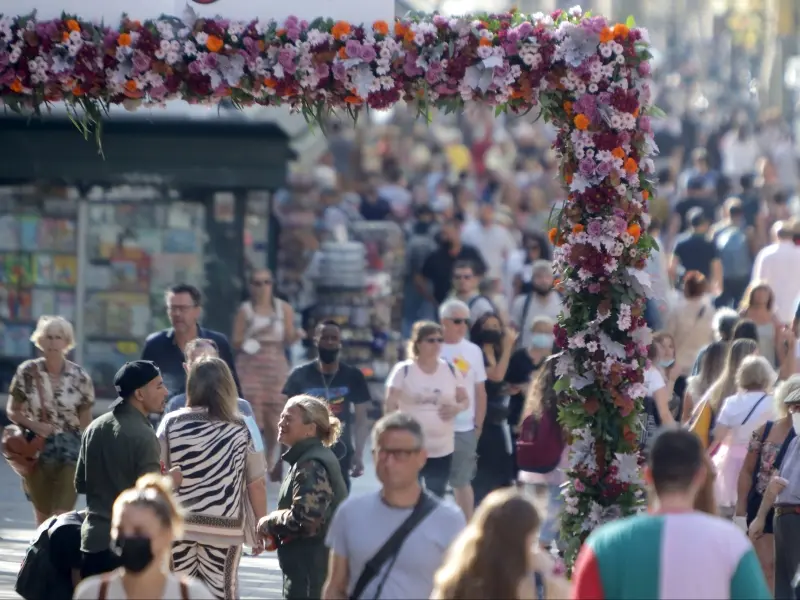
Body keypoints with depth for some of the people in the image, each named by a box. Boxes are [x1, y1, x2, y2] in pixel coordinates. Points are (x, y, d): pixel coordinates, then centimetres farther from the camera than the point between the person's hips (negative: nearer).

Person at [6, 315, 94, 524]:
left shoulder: (80, 378, -5)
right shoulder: (27, 372, -4)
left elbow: (86, 422, 2)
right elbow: (12, 411, 4)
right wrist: (35, 425, -14)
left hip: (69, 452, -2)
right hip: (37, 451, 2)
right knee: (43, 517, 13)